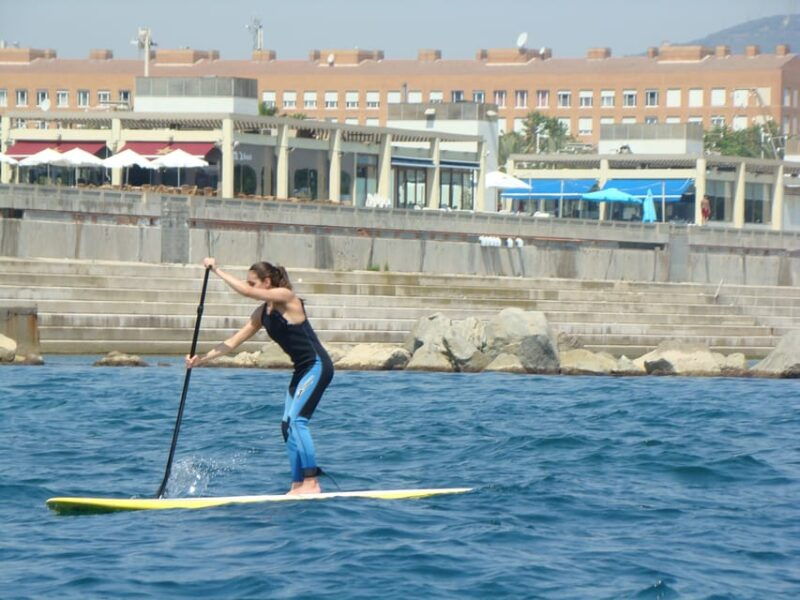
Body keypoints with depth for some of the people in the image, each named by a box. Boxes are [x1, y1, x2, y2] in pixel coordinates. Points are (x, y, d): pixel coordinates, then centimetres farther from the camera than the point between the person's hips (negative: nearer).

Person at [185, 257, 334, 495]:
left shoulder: (286, 297, -14)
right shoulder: (262, 313, 10)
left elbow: (246, 292, -26)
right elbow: (234, 341, 11)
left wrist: (217, 271, -18)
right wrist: (202, 358, 4)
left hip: (317, 366, -10)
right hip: (303, 369, 10)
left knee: (296, 420, -18)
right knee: (288, 426, 7)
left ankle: (311, 483, -20)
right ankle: (299, 484, 9)